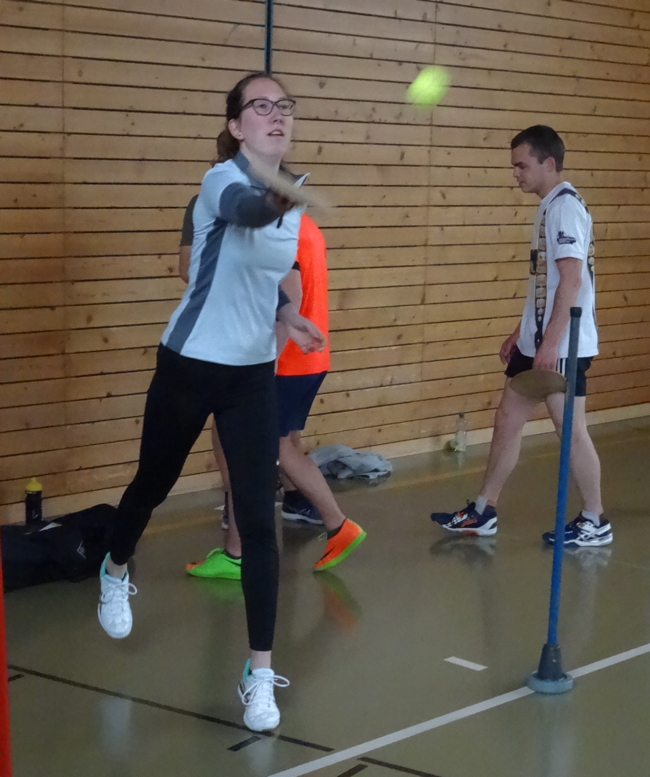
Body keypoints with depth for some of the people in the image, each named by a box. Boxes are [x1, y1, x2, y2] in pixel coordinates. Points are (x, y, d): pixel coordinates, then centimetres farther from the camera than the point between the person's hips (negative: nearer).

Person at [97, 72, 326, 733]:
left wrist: (285, 314, 3)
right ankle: (115, 572, 52)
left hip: (253, 373, 4)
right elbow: (243, 208, -47)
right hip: (191, 364, -4)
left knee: (259, 517, -4)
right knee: (155, 481, 18)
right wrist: (279, 197, -69)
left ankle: (259, 672, 3)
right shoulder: (223, 180, -19)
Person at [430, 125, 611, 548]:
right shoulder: (549, 208, 14)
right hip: (536, 342, 10)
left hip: (561, 345, -10)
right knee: (507, 421, 12)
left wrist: (551, 341, -24)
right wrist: (522, 332, 22)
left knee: (571, 430, 0)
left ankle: (595, 523, 12)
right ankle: (484, 512, 21)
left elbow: (572, 279, -22)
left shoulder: (566, 206, -16)